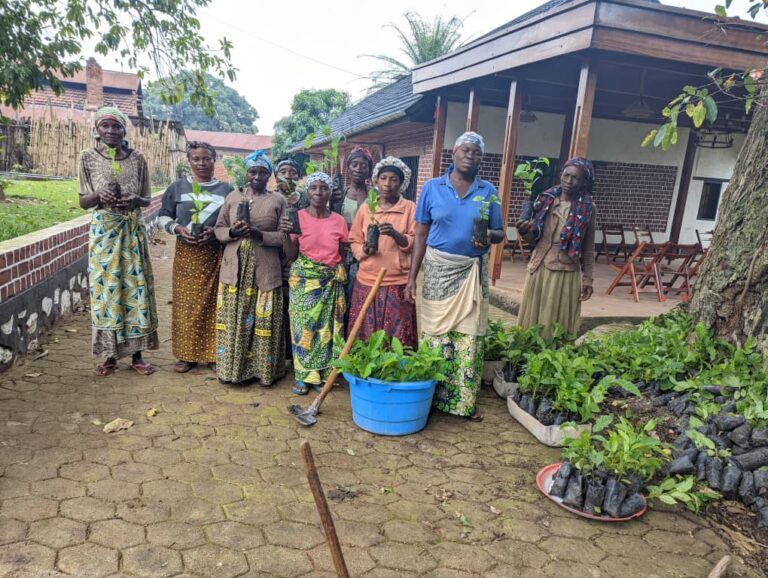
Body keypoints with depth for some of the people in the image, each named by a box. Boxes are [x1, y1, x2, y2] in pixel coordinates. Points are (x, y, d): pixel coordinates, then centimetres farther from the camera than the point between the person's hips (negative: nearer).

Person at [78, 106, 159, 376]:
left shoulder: (137, 158, 5)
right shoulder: (88, 157, 2)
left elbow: (147, 200, 7)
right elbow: (83, 201, 3)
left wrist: (134, 200, -15)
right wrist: (99, 195, -19)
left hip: (133, 231, 1)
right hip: (103, 231, -1)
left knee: (135, 287, 2)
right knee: (105, 289, 1)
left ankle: (136, 353, 12)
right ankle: (108, 354, 12)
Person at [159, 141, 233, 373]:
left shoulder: (226, 189, 5)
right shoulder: (177, 187, 7)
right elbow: (164, 217, 10)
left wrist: (216, 231, -13)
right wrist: (178, 228, -10)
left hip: (215, 254, -1)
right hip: (186, 254, 1)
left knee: (213, 303, 0)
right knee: (186, 303, 2)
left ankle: (213, 354, 11)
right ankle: (186, 354, 12)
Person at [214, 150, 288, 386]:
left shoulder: (278, 200, 3)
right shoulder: (233, 197, 10)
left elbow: (284, 236, -3)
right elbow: (218, 229, 10)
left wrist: (259, 234, -18)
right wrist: (232, 232, -12)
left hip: (264, 270, -2)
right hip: (234, 268, 2)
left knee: (263, 320, 1)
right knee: (232, 319, 4)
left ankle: (262, 368, 13)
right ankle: (231, 367, 16)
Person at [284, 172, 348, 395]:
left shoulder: (338, 220, 3)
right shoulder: (298, 217, -3)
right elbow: (290, 255, -3)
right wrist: (290, 234, -18)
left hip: (331, 281, 2)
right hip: (304, 279, -2)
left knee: (327, 327, 6)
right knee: (304, 326, 2)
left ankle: (322, 374, 19)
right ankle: (303, 375, 14)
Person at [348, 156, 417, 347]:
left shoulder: (410, 208, 2)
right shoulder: (365, 207, 9)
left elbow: (415, 243, -3)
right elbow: (354, 241, 12)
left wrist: (395, 234, -20)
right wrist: (363, 250, -10)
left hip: (397, 283, -2)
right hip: (367, 281, 2)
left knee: (396, 338, -1)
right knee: (364, 337, 5)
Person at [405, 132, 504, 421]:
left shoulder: (488, 192, 5)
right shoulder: (432, 187, 2)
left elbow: (499, 233, 9)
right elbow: (421, 235, 2)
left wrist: (489, 236, -17)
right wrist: (412, 277, -2)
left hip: (473, 272, 1)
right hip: (438, 269, -1)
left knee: (470, 338, 2)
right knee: (435, 333, 3)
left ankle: (466, 400, 15)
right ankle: (432, 396, 17)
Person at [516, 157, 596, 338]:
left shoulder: (587, 208, 0)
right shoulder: (546, 200, 4)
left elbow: (588, 248, 4)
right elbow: (534, 238, 8)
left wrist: (587, 279, 1)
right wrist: (525, 231, -14)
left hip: (567, 272, -2)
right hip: (540, 268, 2)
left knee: (559, 322, 4)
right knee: (534, 318, 7)